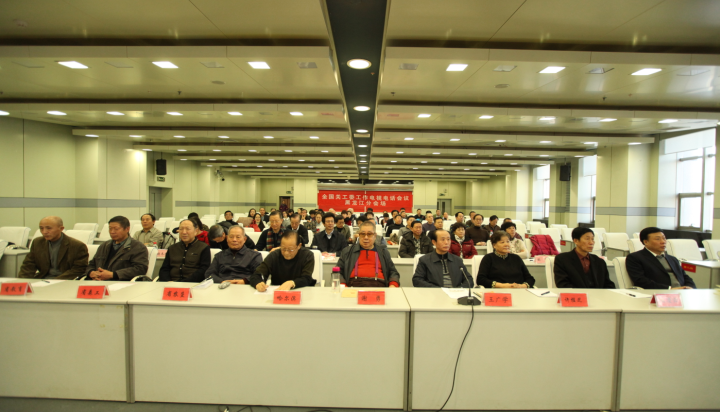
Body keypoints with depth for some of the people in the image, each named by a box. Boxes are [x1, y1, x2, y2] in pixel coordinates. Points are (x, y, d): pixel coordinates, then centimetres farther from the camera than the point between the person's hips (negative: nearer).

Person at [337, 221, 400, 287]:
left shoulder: (384, 252, 25)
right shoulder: (347, 252, 21)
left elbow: (393, 272, 21)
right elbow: (338, 272, 15)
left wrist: (393, 285, -1)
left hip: (378, 285, 2)